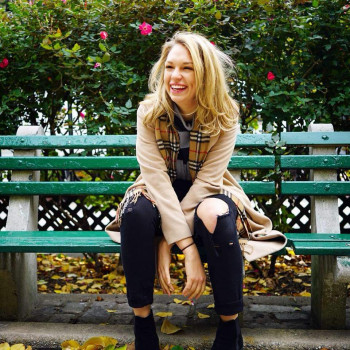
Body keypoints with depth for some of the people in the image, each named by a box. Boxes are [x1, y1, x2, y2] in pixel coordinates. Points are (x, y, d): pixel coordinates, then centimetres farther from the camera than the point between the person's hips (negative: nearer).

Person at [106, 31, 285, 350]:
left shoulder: (225, 116, -15)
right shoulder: (149, 112, -14)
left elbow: (206, 181, -20)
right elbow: (157, 179, -23)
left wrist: (168, 242, -28)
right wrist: (188, 248, -32)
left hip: (204, 195, -1)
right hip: (162, 194, 1)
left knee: (216, 216, -36)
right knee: (137, 211, -33)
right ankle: (142, 321, -20)